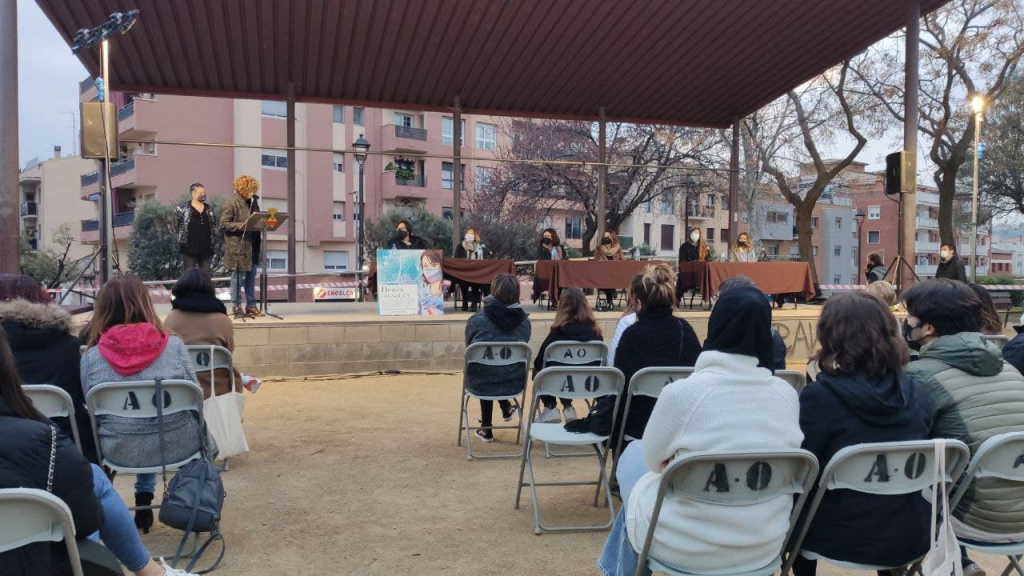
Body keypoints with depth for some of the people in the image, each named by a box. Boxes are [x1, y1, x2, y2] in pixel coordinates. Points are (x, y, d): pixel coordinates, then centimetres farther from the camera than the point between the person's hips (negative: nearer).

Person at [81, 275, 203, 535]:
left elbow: (92, 414, 2)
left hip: (121, 452, 2)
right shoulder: (174, 345, -9)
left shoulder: (91, 357, -7)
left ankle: (143, 502, 35)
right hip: (177, 446, -2)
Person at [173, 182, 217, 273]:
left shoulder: (209, 209, 14)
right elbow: (176, 224, 3)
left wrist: (214, 241, 10)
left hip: (206, 247, 4)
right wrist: (181, 239, -1)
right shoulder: (183, 207, -1)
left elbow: (214, 226, 18)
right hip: (189, 247, -4)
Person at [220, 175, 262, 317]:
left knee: (251, 275, 10)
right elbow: (224, 223, -12)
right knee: (238, 276, 0)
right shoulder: (232, 203, -9)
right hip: (238, 246, -7)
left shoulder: (253, 202, 12)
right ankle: (236, 307, 8)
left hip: (251, 245, 7)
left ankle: (251, 305, 18)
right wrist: (243, 225, -20)